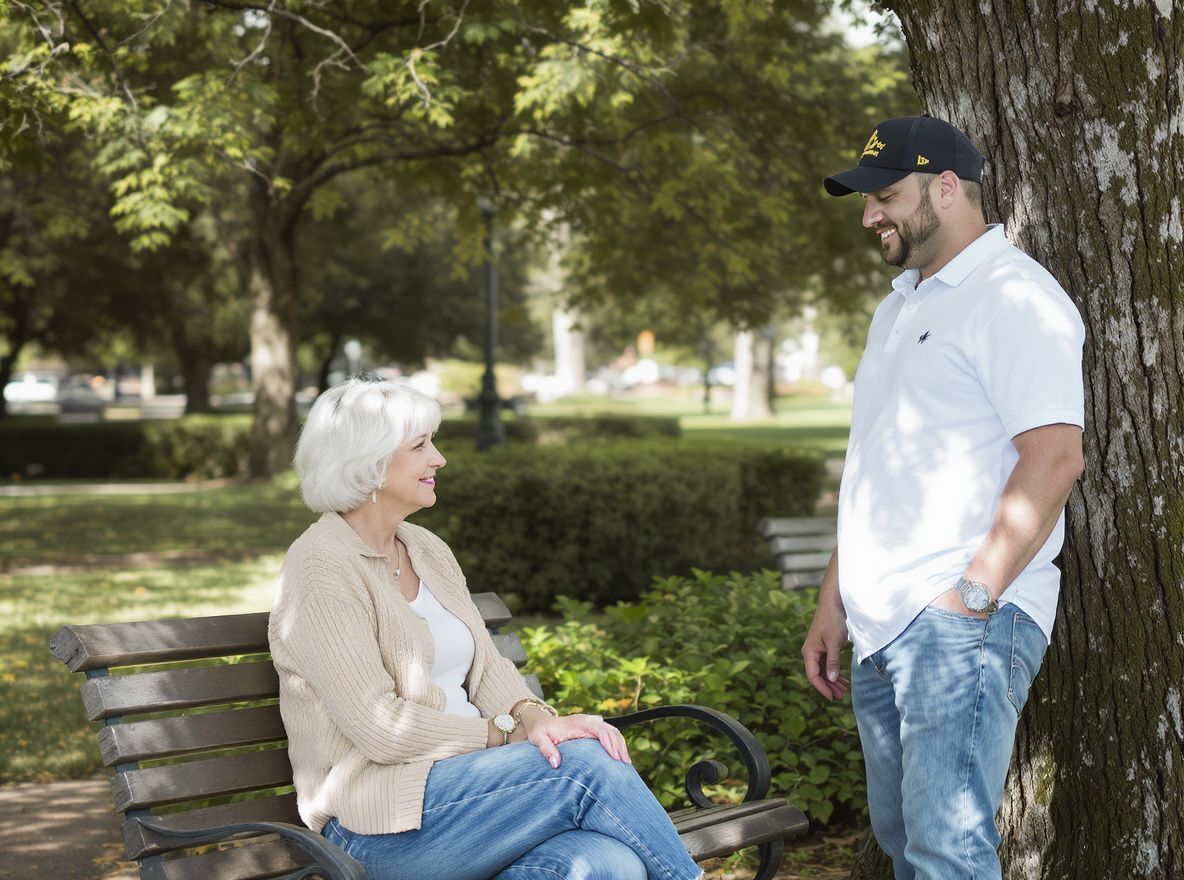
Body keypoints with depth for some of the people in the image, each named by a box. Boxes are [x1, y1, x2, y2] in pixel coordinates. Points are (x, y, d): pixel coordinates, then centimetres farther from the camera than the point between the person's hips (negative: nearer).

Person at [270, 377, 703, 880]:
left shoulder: (428, 551, 16)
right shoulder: (320, 570, -10)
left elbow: (486, 665, 13)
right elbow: (383, 728, -16)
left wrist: (533, 717, -9)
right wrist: (506, 736, -11)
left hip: (463, 775, 7)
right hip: (381, 825, -6)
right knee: (586, 764, -22)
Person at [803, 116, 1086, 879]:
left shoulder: (1014, 296, -8)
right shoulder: (900, 308, 21)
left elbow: (1054, 457, -18)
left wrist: (974, 595, -19)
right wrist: (834, 603, 19)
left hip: (961, 623, -9)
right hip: (882, 628, 9)